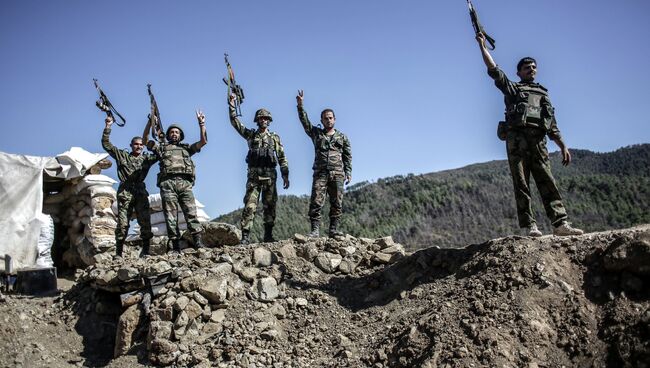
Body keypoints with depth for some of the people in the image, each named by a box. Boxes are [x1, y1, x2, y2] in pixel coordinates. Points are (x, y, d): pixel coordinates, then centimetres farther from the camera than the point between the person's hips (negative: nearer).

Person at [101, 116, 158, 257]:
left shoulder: (146, 158, 18)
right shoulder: (122, 155, 15)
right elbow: (106, 144, 13)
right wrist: (108, 127, 6)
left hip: (141, 192, 2)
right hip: (125, 192, -1)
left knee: (145, 222, -6)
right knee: (122, 223, -5)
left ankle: (145, 250, -3)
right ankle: (118, 252, -3)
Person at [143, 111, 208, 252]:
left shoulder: (186, 148, 30)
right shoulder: (162, 147, 27)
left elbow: (204, 141, 23)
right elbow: (145, 140, 18)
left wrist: (201, 124, 17)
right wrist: (150, 122, 9)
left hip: (185, 183, 0)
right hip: (168, 183, 0)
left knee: (191, 213, -13)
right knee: (171, 216, -8)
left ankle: (198, 244, -20)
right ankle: (175, 247, -11)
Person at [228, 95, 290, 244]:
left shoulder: (275, 138, 12)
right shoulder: (250, 134, 13)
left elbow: (282, 158, 9)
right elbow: (235, 122, 6)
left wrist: (285, 175, 1)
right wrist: (232, 105, -3)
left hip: (270, 175, 1)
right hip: (254, 174, -1)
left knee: (270, 205, 3)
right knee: (249, 205, -9)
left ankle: (268, 235, 11)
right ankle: (245, 236, -10)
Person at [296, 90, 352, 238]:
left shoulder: (342, 137, 16)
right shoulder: (316, 133, 17)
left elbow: (348, 156, 13)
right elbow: (305, 121, 7)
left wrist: (348, 173, 3)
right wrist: (300, 105, -3)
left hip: (338, 174, 1)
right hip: (320, 173, -1)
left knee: (337, 203, -1)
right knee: (316, 202, -11)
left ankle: (334, 229, 3)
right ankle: (315, 230, -11)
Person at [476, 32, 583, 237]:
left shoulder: (543, 94, 27)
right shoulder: (512, 88, 17)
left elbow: (552, 126, 23)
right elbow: (493, 69, 6)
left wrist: (563, 146, 12)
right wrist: (482, 45, 6)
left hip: (538, 142, 4)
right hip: (517, 139, -3)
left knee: (548, 182, -5)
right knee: (521, 184, -6)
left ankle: (560, 223, -10)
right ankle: (529, 225, -7)